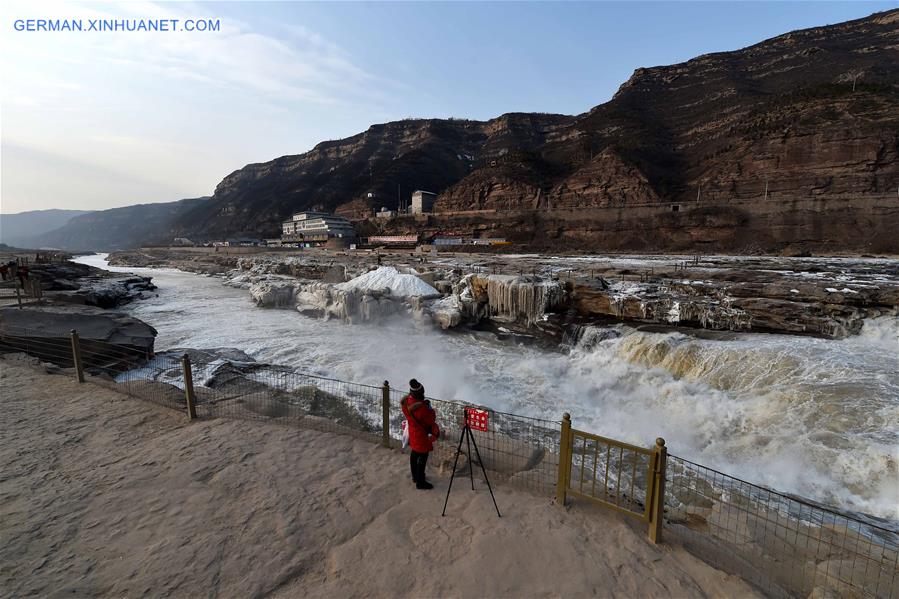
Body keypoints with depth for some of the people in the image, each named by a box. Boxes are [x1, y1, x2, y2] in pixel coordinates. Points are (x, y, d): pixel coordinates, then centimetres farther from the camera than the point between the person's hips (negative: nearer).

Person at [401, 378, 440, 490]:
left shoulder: (406, 401, -12)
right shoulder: (421, 407, -35)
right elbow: (432, 420, -21)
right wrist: (430, 408, -9)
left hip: (412, 433, 8)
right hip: (422, 435, -8)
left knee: (414, 454, 24)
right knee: (422, 458, 8)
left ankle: (415, 476, 43)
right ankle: (420, 482, 21)